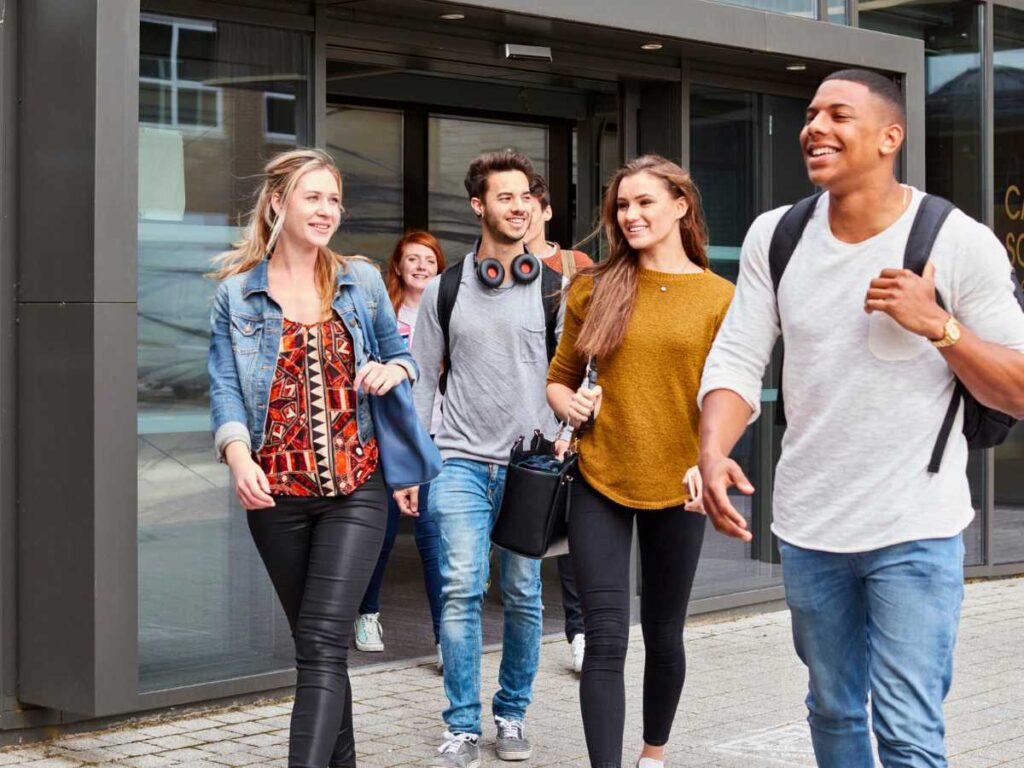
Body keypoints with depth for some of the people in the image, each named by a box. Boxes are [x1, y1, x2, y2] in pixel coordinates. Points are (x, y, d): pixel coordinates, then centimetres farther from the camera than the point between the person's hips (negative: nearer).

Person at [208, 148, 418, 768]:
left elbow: (402, 354, 20)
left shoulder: (362, 281, 8)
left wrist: (393, 370, -6)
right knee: (313, 641, 11)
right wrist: (238, 456, -22)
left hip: (355, 489, -1)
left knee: (323, 641, -13)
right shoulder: (237, 293, 5)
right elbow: (225, 387, -3)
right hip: (277, 493, 1)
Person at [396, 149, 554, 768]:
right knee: (461, 590, -8)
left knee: (524, 596, 5)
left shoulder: (553, 288, 4)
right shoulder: (445, 289, 6)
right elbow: (422, 381, 9)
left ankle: (513, 714, 21)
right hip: (461, 461, 0)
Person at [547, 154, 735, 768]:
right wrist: (569, 403, -9)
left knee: (663, 635, 14)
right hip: (601, 484, 0)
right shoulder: (596, 288, 3)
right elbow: (560, 376, 12)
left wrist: (709, 460, -18)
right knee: (606, 640, -7)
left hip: (676, 489, 0)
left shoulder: (719, 298, -1)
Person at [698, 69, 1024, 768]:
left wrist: (938, 325, -24)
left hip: (915, 532, -4)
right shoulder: (776, 237, 1)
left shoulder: (961, 243, -11)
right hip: (807, 527, 4)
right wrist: (713, 451, -20)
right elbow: (738, 360, -1)